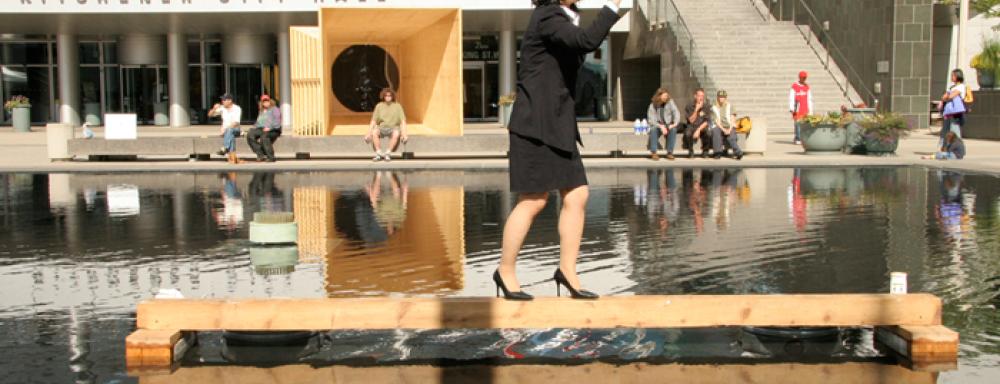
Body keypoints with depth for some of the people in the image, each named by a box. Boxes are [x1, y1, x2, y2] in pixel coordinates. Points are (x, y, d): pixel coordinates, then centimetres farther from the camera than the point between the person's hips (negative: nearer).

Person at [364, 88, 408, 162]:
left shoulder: (397, 106, 2)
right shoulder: (379, 106, 6)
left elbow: (403, 122, -1)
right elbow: (373, 121, 6)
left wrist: (404, 134, -15)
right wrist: (369, 133, -6)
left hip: (393, 128, -1)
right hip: (382, 128, 1)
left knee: (396, 133, -37)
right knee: (374, 132, -33)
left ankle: (387, 153, -33)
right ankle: (379, 154, -30)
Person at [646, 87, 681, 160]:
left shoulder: (670, 102, -3)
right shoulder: (653, 106, -5)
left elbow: (676, 113, -8)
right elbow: (651, 120, -11)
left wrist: (675, 124, -26)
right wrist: (661, 126, -26)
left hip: (668, 126, 0)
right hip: (657, 125, 0)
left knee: (673, 129, -34)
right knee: (653, 129, -35)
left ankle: (670, 153, -28)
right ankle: (654, 153, -30)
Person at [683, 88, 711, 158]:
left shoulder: (706, 107, 0)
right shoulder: (689, 106, -4)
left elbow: (706, 122, -3)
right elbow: (691, 120, -11)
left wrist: (698, 130, -19)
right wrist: (696, 109, -20)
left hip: (702, 127, 1)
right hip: (692, 127, -1)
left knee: (709, 134, -32)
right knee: (687, 133, -36)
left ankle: (705, 152, -4)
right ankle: (690, 152, -9)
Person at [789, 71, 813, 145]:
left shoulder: (807, 87, 15)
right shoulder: (794, 86, 0)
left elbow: (809, 99, 17)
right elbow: (791, 98, -3)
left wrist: (810, 110, 14)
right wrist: (792, 109, -11)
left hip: (805, 110, 4)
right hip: (797, 110, -4)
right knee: (798, 124, -8)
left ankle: (804, 139, 4)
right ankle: (797, 139, -4)